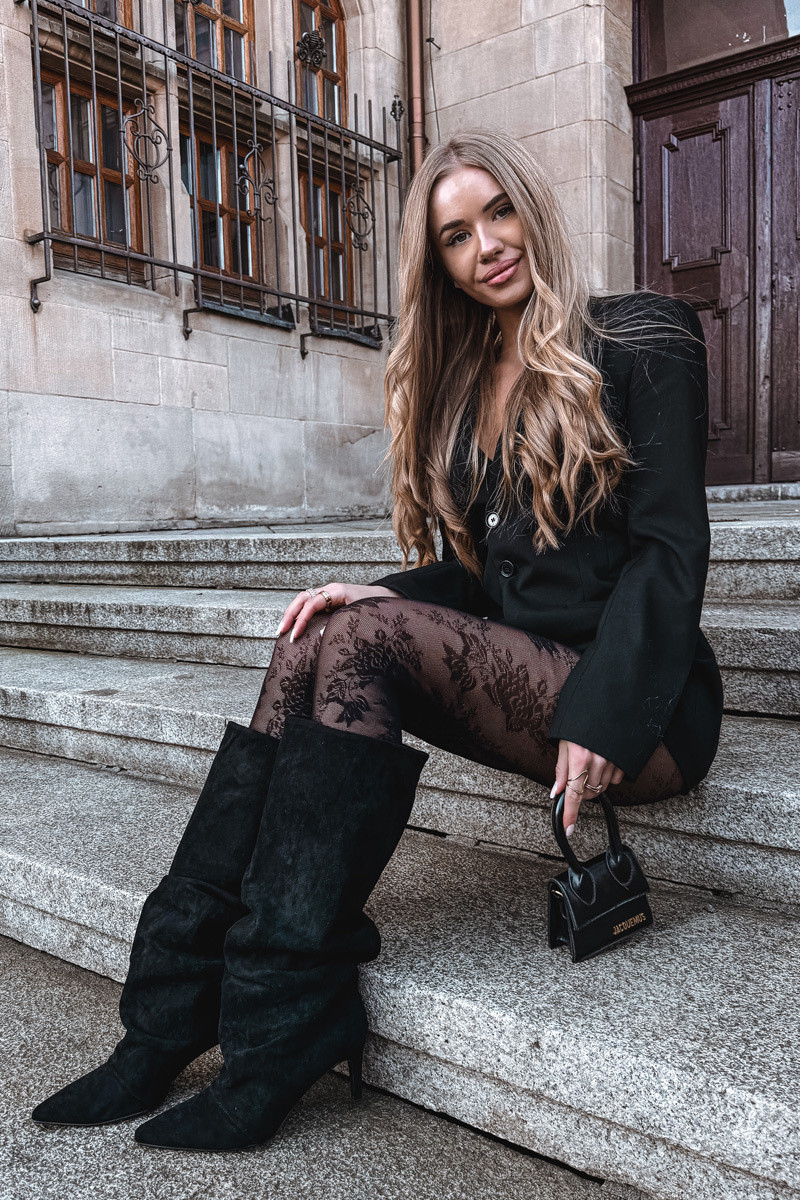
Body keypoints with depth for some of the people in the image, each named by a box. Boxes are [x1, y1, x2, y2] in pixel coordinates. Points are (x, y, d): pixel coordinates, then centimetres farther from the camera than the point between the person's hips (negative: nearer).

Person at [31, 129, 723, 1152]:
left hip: (644, 710, -5)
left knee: (359, 643, -27)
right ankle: (172, 1020, -18)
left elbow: (669, 547, -10)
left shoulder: (640, 341, 0)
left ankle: (270, 1042, -22)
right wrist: (388, 597, -6)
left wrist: (605, 718, -21)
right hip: (519, 674, 6)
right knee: (317, 644, -20)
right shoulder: (463, 382, 18)